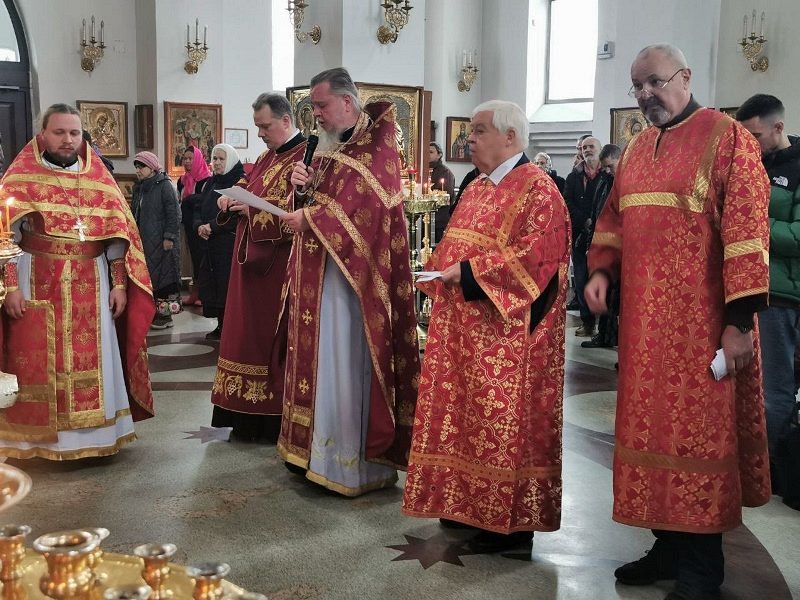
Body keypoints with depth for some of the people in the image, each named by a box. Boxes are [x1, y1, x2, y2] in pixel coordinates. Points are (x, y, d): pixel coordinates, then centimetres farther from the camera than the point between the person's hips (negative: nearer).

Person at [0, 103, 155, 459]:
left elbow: (118, 235, 7)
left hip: (91, 286, 2)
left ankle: (93, 436, 16)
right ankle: (40, 438, 12)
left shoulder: (99, 179, 8)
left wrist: (120, 283, 0)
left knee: (93, 361, 5)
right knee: (40, 362, 2)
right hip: (38, 284, -2)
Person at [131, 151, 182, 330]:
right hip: (143, 240, 8)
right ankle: (152, 312, 13)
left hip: (160, 242, -7)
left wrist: (169, 237, -18)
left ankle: (165, 314, 4)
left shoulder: (164, 185, -8)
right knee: (146, 276, 6)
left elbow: (174, 213, -13)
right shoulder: (138, 188, 16)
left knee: (162, 275, -3)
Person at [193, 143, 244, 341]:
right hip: (210, 243, 7)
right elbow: (199, 207, 17)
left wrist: (212, 226, -16)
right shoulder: (210, 183, 17)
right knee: (209, 283, 7)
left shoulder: (240, 182, -7)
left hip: (230, 242, -7)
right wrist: (199, 225, -4)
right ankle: (221, 325, 16)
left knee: (227, 283, -8)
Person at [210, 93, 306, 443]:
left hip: (280, 262, -9)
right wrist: (232, 199, 3)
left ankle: (277, 419, 6)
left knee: (276, 333, -4)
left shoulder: (307, 156, -11)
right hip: (253, 259, 9)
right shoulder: (267, 157, 18)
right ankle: (251, 416, 20)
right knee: (251, 330, 11)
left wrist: (254, 209, -20)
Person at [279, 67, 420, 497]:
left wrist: (312, 218, -18)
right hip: (317, 271, 8)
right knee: (320, 358, 10)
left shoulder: (377, 142, -9)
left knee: (348, 363, -6)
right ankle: (319, 448, 20)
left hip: (352, 273, -8)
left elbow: (368, 205, -20)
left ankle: (358, 461, 3)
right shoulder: (330, 144, 18)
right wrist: (302, 186, -2)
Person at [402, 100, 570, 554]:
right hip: (464, 327, 9)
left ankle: (512, 520, 8)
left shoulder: (537, 189, -11)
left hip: (505, 330, -9)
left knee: (503, 418, -3)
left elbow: (537, 251, -21)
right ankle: (470, 502, 26)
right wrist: (443, 271, 4)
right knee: (467, 411, 13)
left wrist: (469, 272, -20)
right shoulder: (477, 188, 17)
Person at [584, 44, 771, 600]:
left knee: (698, 431, 0)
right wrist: (602, 270, 1)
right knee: (652, 426, 11)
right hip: (645, 317, 7)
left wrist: (740, 318, -19)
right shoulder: (636, 150, 14)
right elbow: (614, 220, 20)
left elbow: (747, 229, -13)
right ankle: (670, 545, 25)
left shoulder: (727, 137, -6)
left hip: (700, 319, -6)